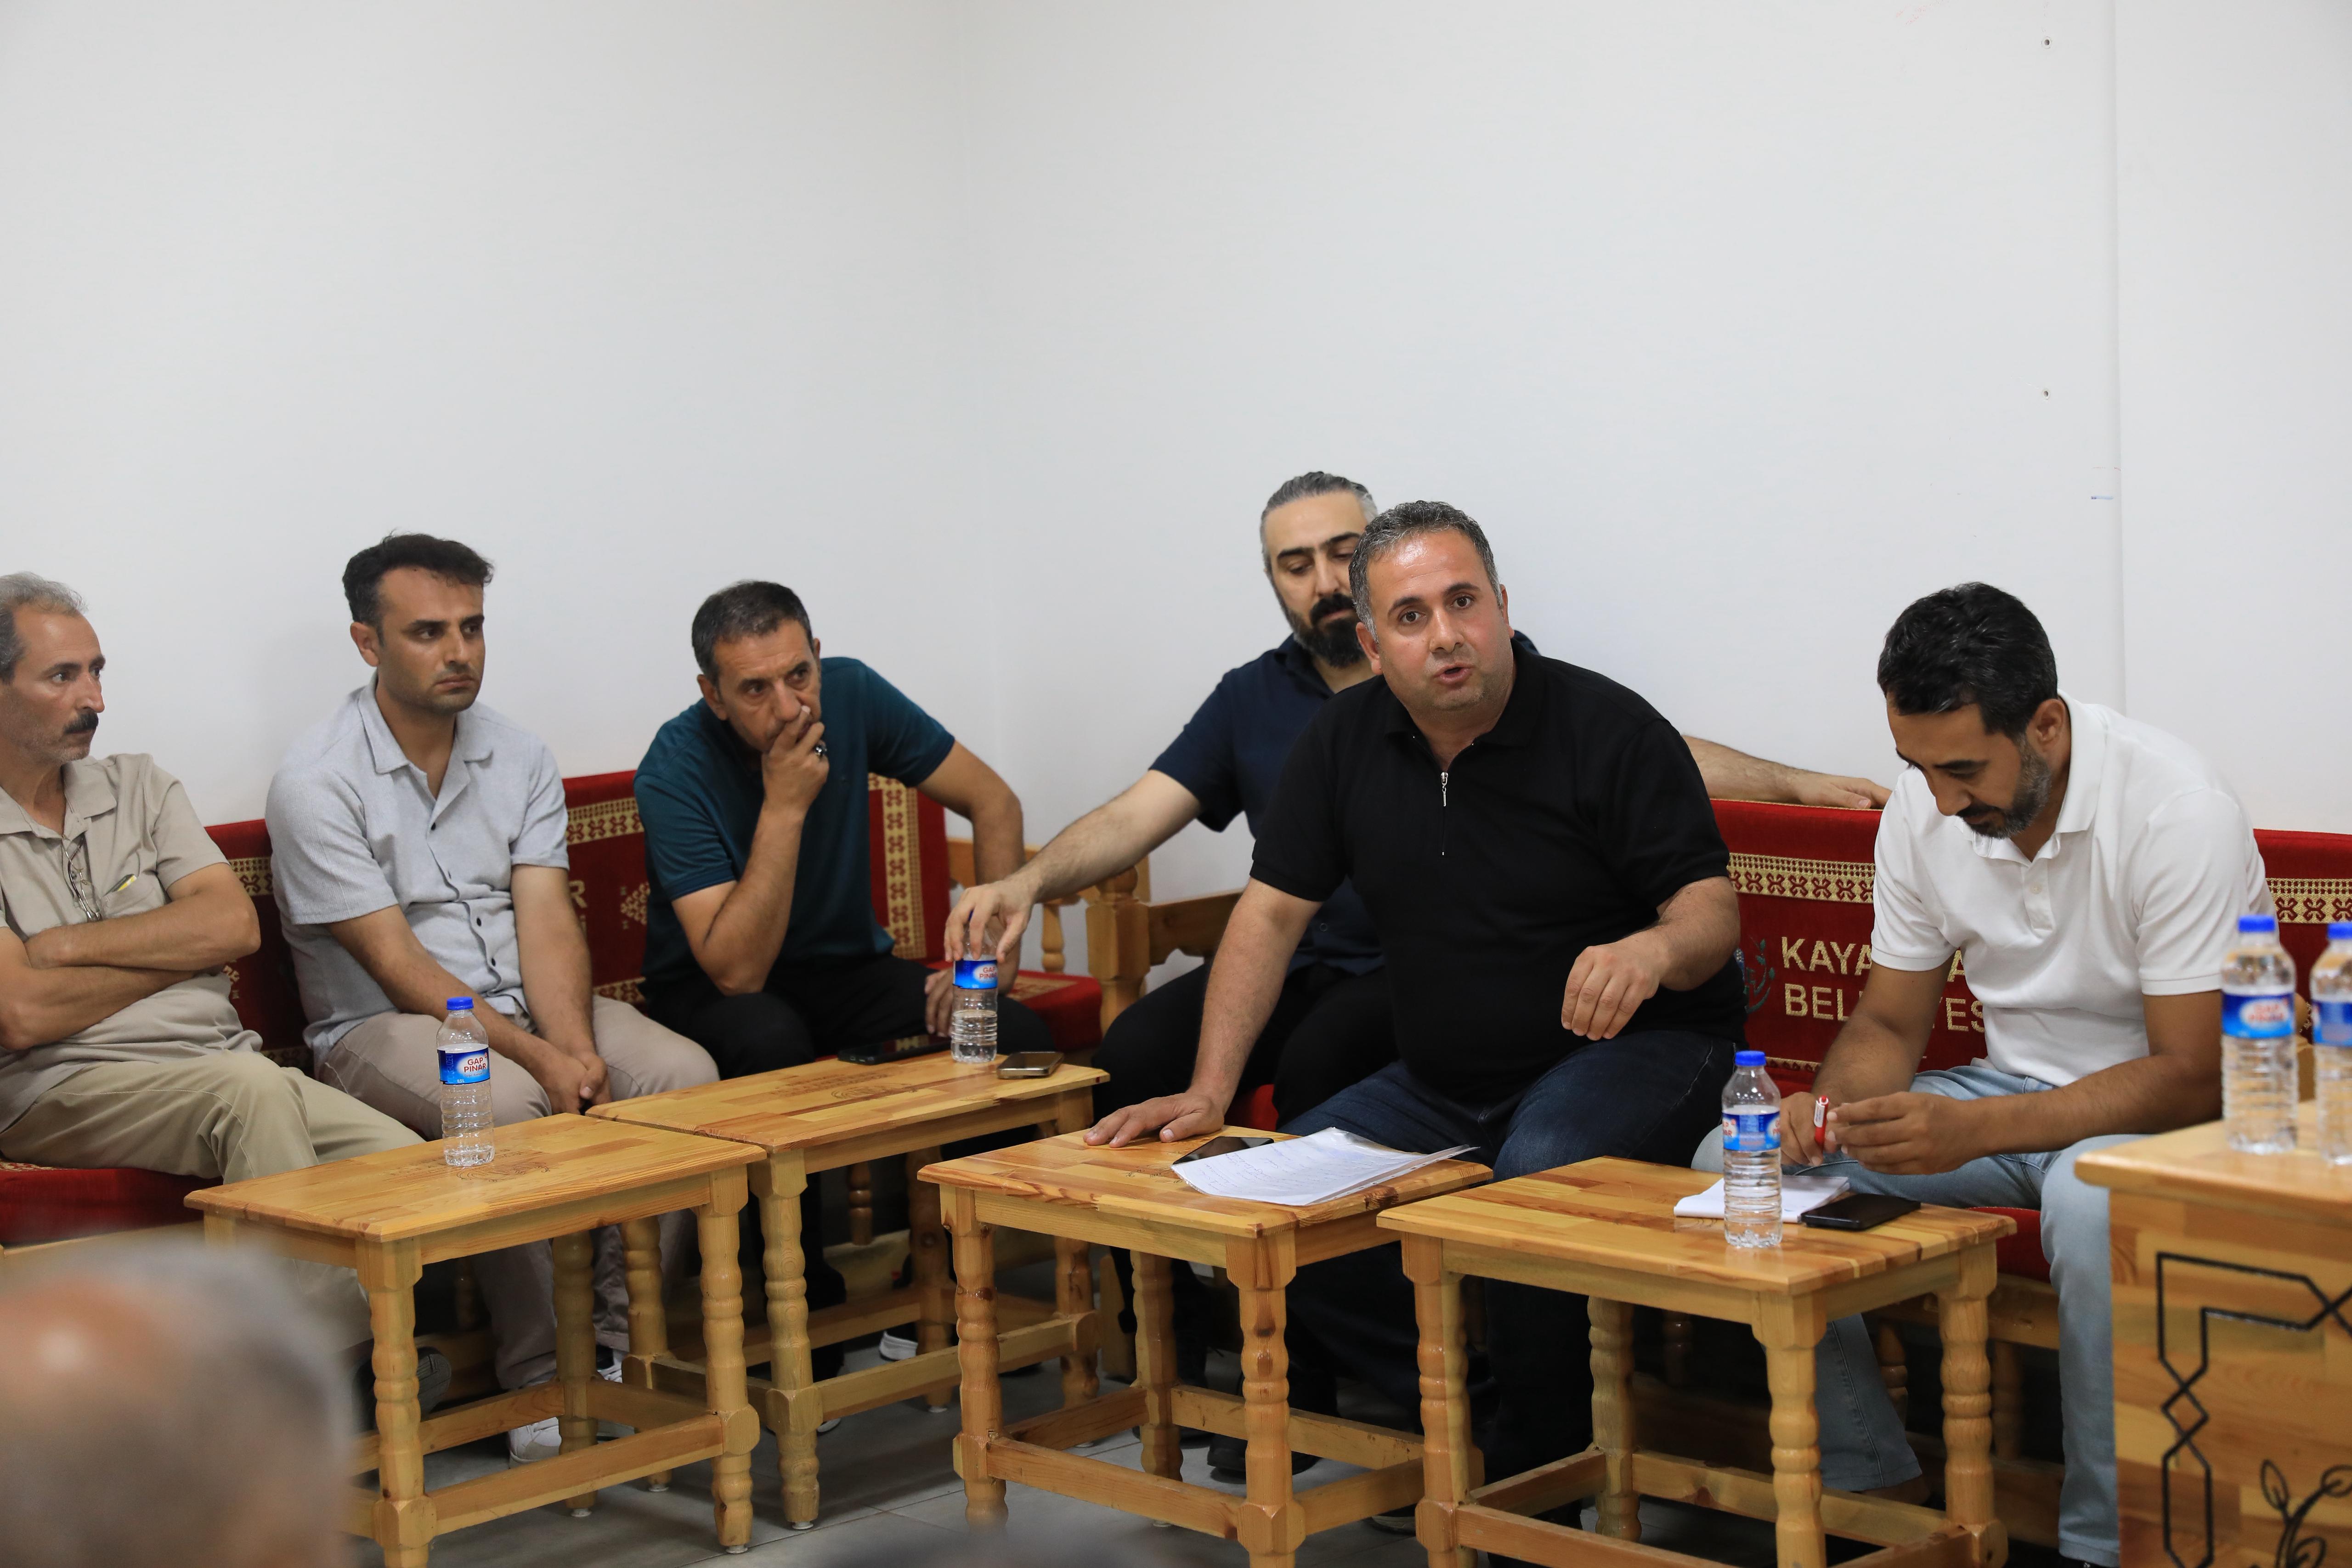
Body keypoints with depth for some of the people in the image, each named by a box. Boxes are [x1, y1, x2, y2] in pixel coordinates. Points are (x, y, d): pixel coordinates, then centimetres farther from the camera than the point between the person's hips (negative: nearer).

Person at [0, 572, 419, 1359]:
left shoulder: (138, 785, 17)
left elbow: (235, 924, 3)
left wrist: (65, 944, -6)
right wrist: (181, 950, 0)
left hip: (222, 1068, 5)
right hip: (65, 1089, -5)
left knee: (405, 1160, -21)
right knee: (248, 1087, -35)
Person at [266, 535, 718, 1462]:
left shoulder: (521, 759, 8)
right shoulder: (317, 782, -9)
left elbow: (545, 923, -4)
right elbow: (398, 966, -15)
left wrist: (577, 1048, -23)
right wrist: (538, 1058, -24)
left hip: (526, 1005, 5)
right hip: (384, 1029, -5)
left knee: (683, 1073, -21)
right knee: (508, 1104, -36)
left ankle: (619, 1348, -15)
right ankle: (540, 1384, -23)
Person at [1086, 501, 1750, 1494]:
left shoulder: (1609, 731, -12)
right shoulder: (1346, 741, 2)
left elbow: (1714, 910, -14)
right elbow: (1272, 914, 3)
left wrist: (1654, 947, -40)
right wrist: (1209, 1093, -7)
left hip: (1630, 1050, -5)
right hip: (1442, 1082, 5)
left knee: (1538, 1177, -36)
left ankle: (1542, 1453, -11)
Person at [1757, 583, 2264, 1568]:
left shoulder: (2178, 813, -23)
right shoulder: (1923, 810, -4)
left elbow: (2193, 1078, -24)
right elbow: (1889, 1022, 6)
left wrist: (1974, 1130, -35)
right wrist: (1831, 1107, -19)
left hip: (2164, 1115, -6)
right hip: (2014, 1090, 6)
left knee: (2091, 1199, -41)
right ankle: (1865, 1484, -4)